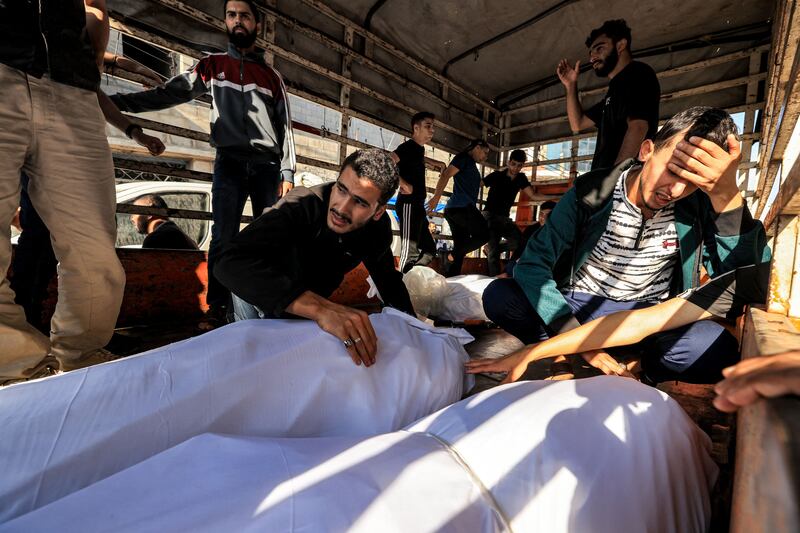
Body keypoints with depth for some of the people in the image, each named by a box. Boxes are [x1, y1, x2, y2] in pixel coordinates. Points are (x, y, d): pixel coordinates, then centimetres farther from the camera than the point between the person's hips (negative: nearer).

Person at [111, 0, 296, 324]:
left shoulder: (271, 76, 17)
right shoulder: (213, 65, 17)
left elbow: (285, 127, 11)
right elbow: (169, 94, 11)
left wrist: (287, 173, 0)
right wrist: (117, 101, -3)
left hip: (267, 166, 1)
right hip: (229, 163, 0)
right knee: (223, 238, -8)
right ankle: (218, 308, -4)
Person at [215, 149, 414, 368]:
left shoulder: (379, 228, -23)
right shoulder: (301, 205, -40)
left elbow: (388, 277, -5)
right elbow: (231, 262, -55)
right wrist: (320, 308, -67)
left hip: (311, 304, 5)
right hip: (259, 295, -5)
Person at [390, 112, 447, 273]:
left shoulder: (419, 148, 19)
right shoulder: (408, 146, -8)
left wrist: (435, 163, 30)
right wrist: (404, 184, -20)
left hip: (417, 206, 10)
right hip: (409, 205, -10)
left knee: (429, 249, 11)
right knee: (411, 252, -16)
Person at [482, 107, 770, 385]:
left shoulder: (699, 205, -6)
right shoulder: (590, 193, -14)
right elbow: (532, 264, -19)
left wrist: (728, 195, -31)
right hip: (579, 307, -2)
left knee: (719, 349, -30)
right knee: (498, 295, -27)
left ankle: (637, 368, 0)